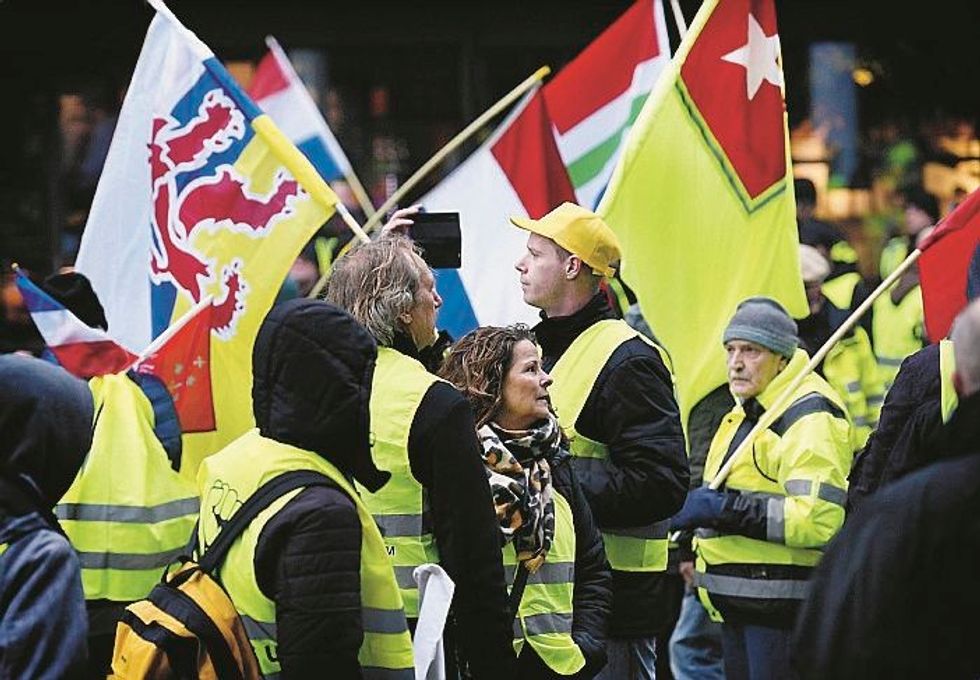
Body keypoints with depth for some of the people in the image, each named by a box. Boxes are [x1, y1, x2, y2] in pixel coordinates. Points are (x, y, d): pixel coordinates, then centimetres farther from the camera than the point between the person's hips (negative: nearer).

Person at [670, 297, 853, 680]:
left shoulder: (810, 417, -14)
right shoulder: (746, 411, 19)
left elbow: (820, 519, -25)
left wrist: (726, 509, -24)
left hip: (782, 603, -10)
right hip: (736, 603, 10)